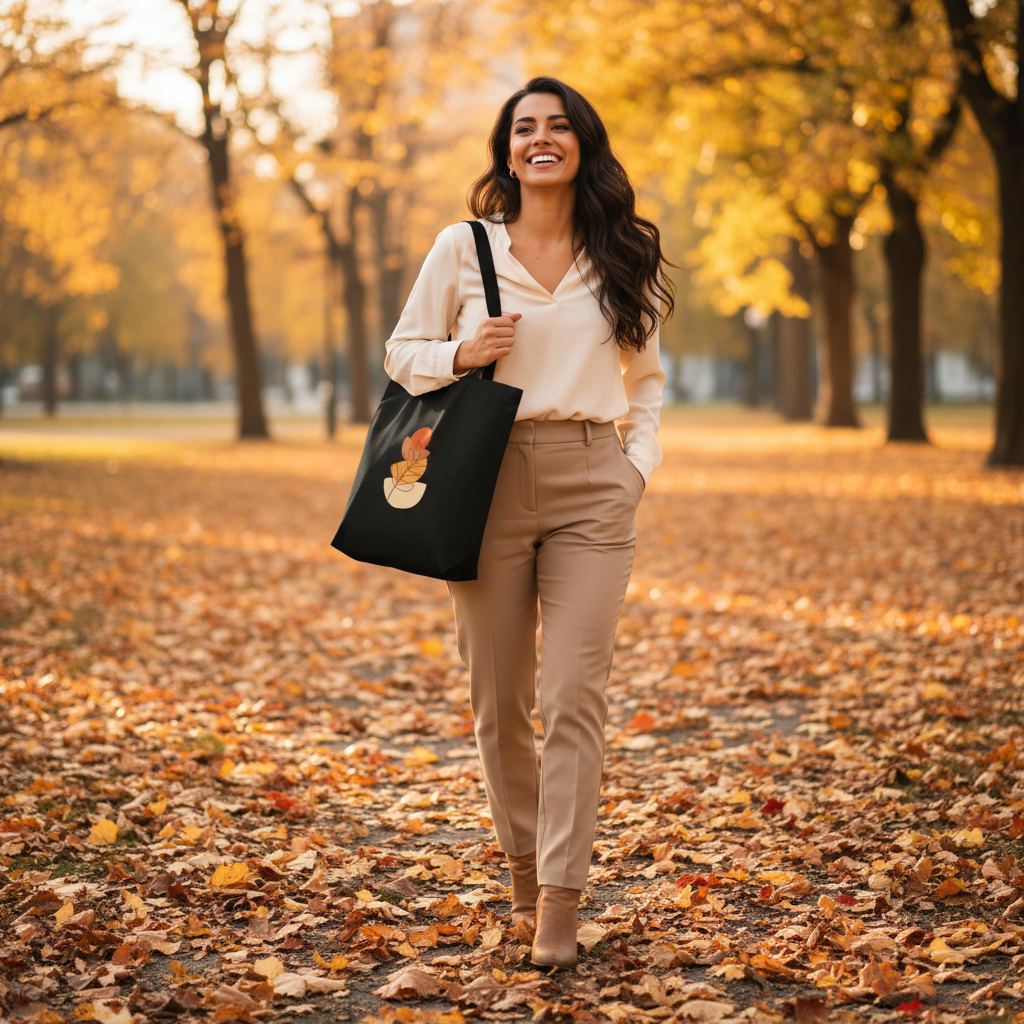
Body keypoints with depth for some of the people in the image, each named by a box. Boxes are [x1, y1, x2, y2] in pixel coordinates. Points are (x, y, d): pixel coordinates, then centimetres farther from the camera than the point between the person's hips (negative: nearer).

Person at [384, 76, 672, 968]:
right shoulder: (462, 248, 3)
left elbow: (645, 376, 19)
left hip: (592, 487, 0)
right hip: (490, 481, 0)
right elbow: (403, 353, 11)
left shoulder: (623, 257, 8)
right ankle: (523, 860, 29)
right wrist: (461, 355, -9)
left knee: (575, 694, -9)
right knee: (498, 697, 7)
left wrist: (640, 462, 6)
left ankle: (559, 904, -6)